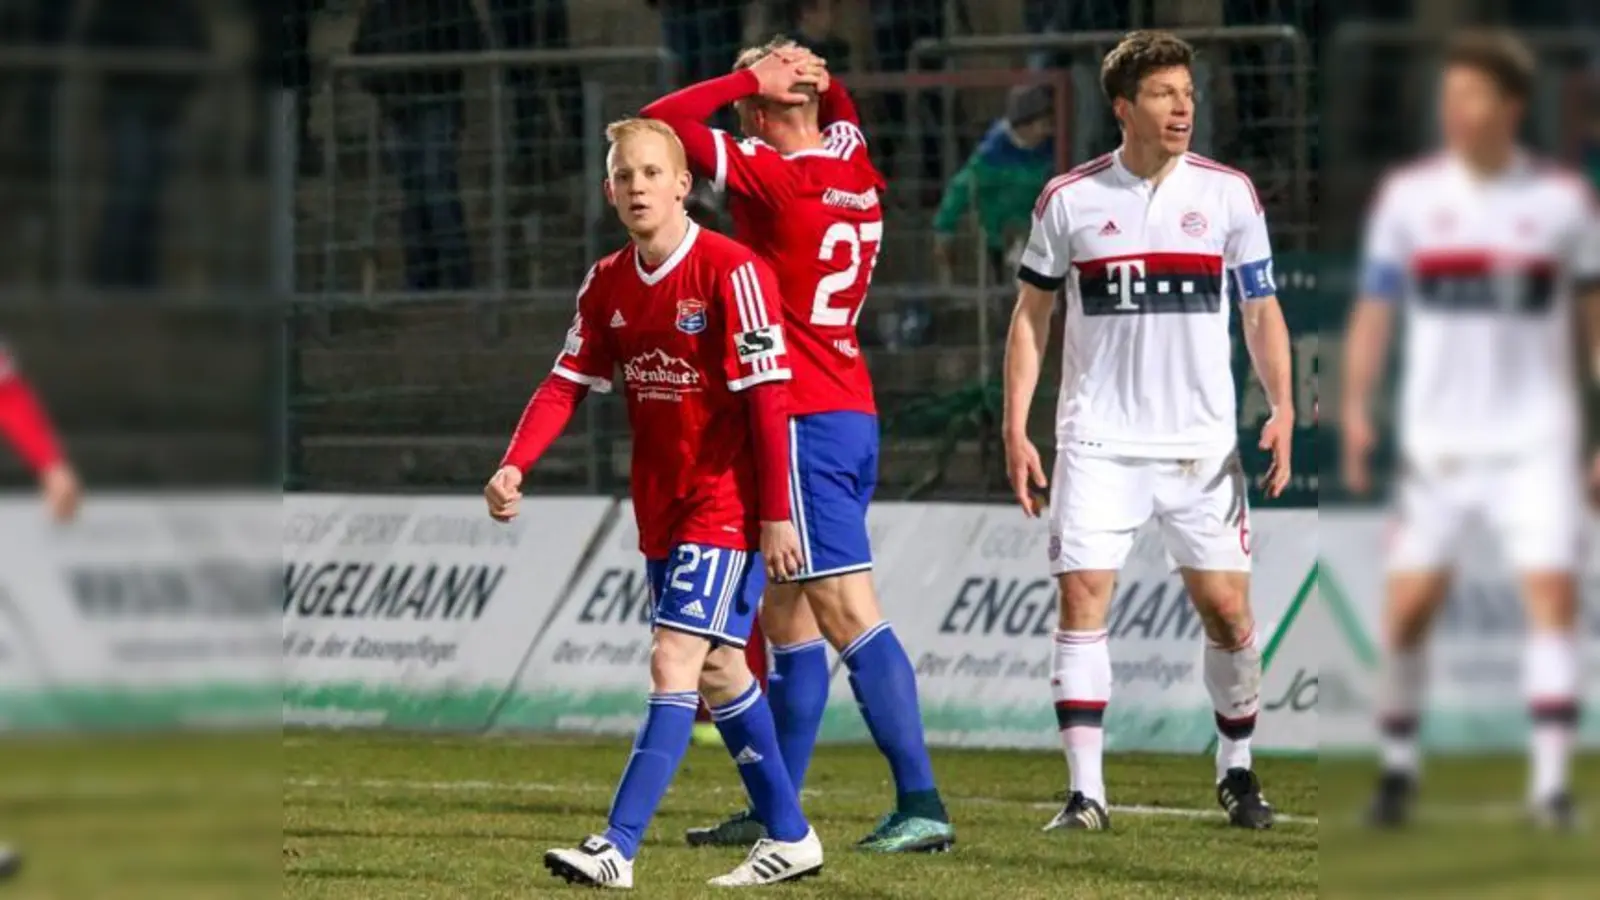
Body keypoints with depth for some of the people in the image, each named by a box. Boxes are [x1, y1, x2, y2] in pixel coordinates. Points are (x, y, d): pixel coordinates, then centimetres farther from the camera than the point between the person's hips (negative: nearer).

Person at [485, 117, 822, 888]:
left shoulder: (731, 272, -15)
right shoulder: (607, 284, 5)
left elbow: (765, 398, -16)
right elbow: (567, 383, 4)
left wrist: (777, 515, -17)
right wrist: (513, 466, -12)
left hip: (727, 504, -7)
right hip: (659, 507, 7)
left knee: (675, 664, -14)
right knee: (717, 672, 12)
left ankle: (617, 849, -19)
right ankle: (789, 838, 23)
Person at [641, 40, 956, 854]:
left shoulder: (774, 177, -14)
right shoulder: (854, 169, 9)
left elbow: (663, 121, -14)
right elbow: (840, 110, 33)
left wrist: (749, 79, -5)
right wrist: (809, 76, 11)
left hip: (803, 421, -9)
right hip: (852, 414, 9)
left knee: (849, 615, -11)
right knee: (784, 617, 13)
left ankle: (920, 803, -15)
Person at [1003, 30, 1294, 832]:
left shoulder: (1228, 194, 3)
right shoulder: (1069, 199, 1)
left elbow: (1261, 311, 7)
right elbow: (1031, 315, 8)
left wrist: (1281, 407, -7)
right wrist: (1016, 428, 1)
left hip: (1202, 443, 1)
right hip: (1098, 441, -1)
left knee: (1227, 608, 1)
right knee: (1082, 600, -10)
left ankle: (1237, 772, 21)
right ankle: (1085, 791, -8)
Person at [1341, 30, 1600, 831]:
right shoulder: (1408, 194, 2)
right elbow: (1374, 308, 4)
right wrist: (1355, 409, -8)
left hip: (1536, 436, -1)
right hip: (1436, 436, 1)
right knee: (1409, 605, -1)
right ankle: (1397, 764, 18)